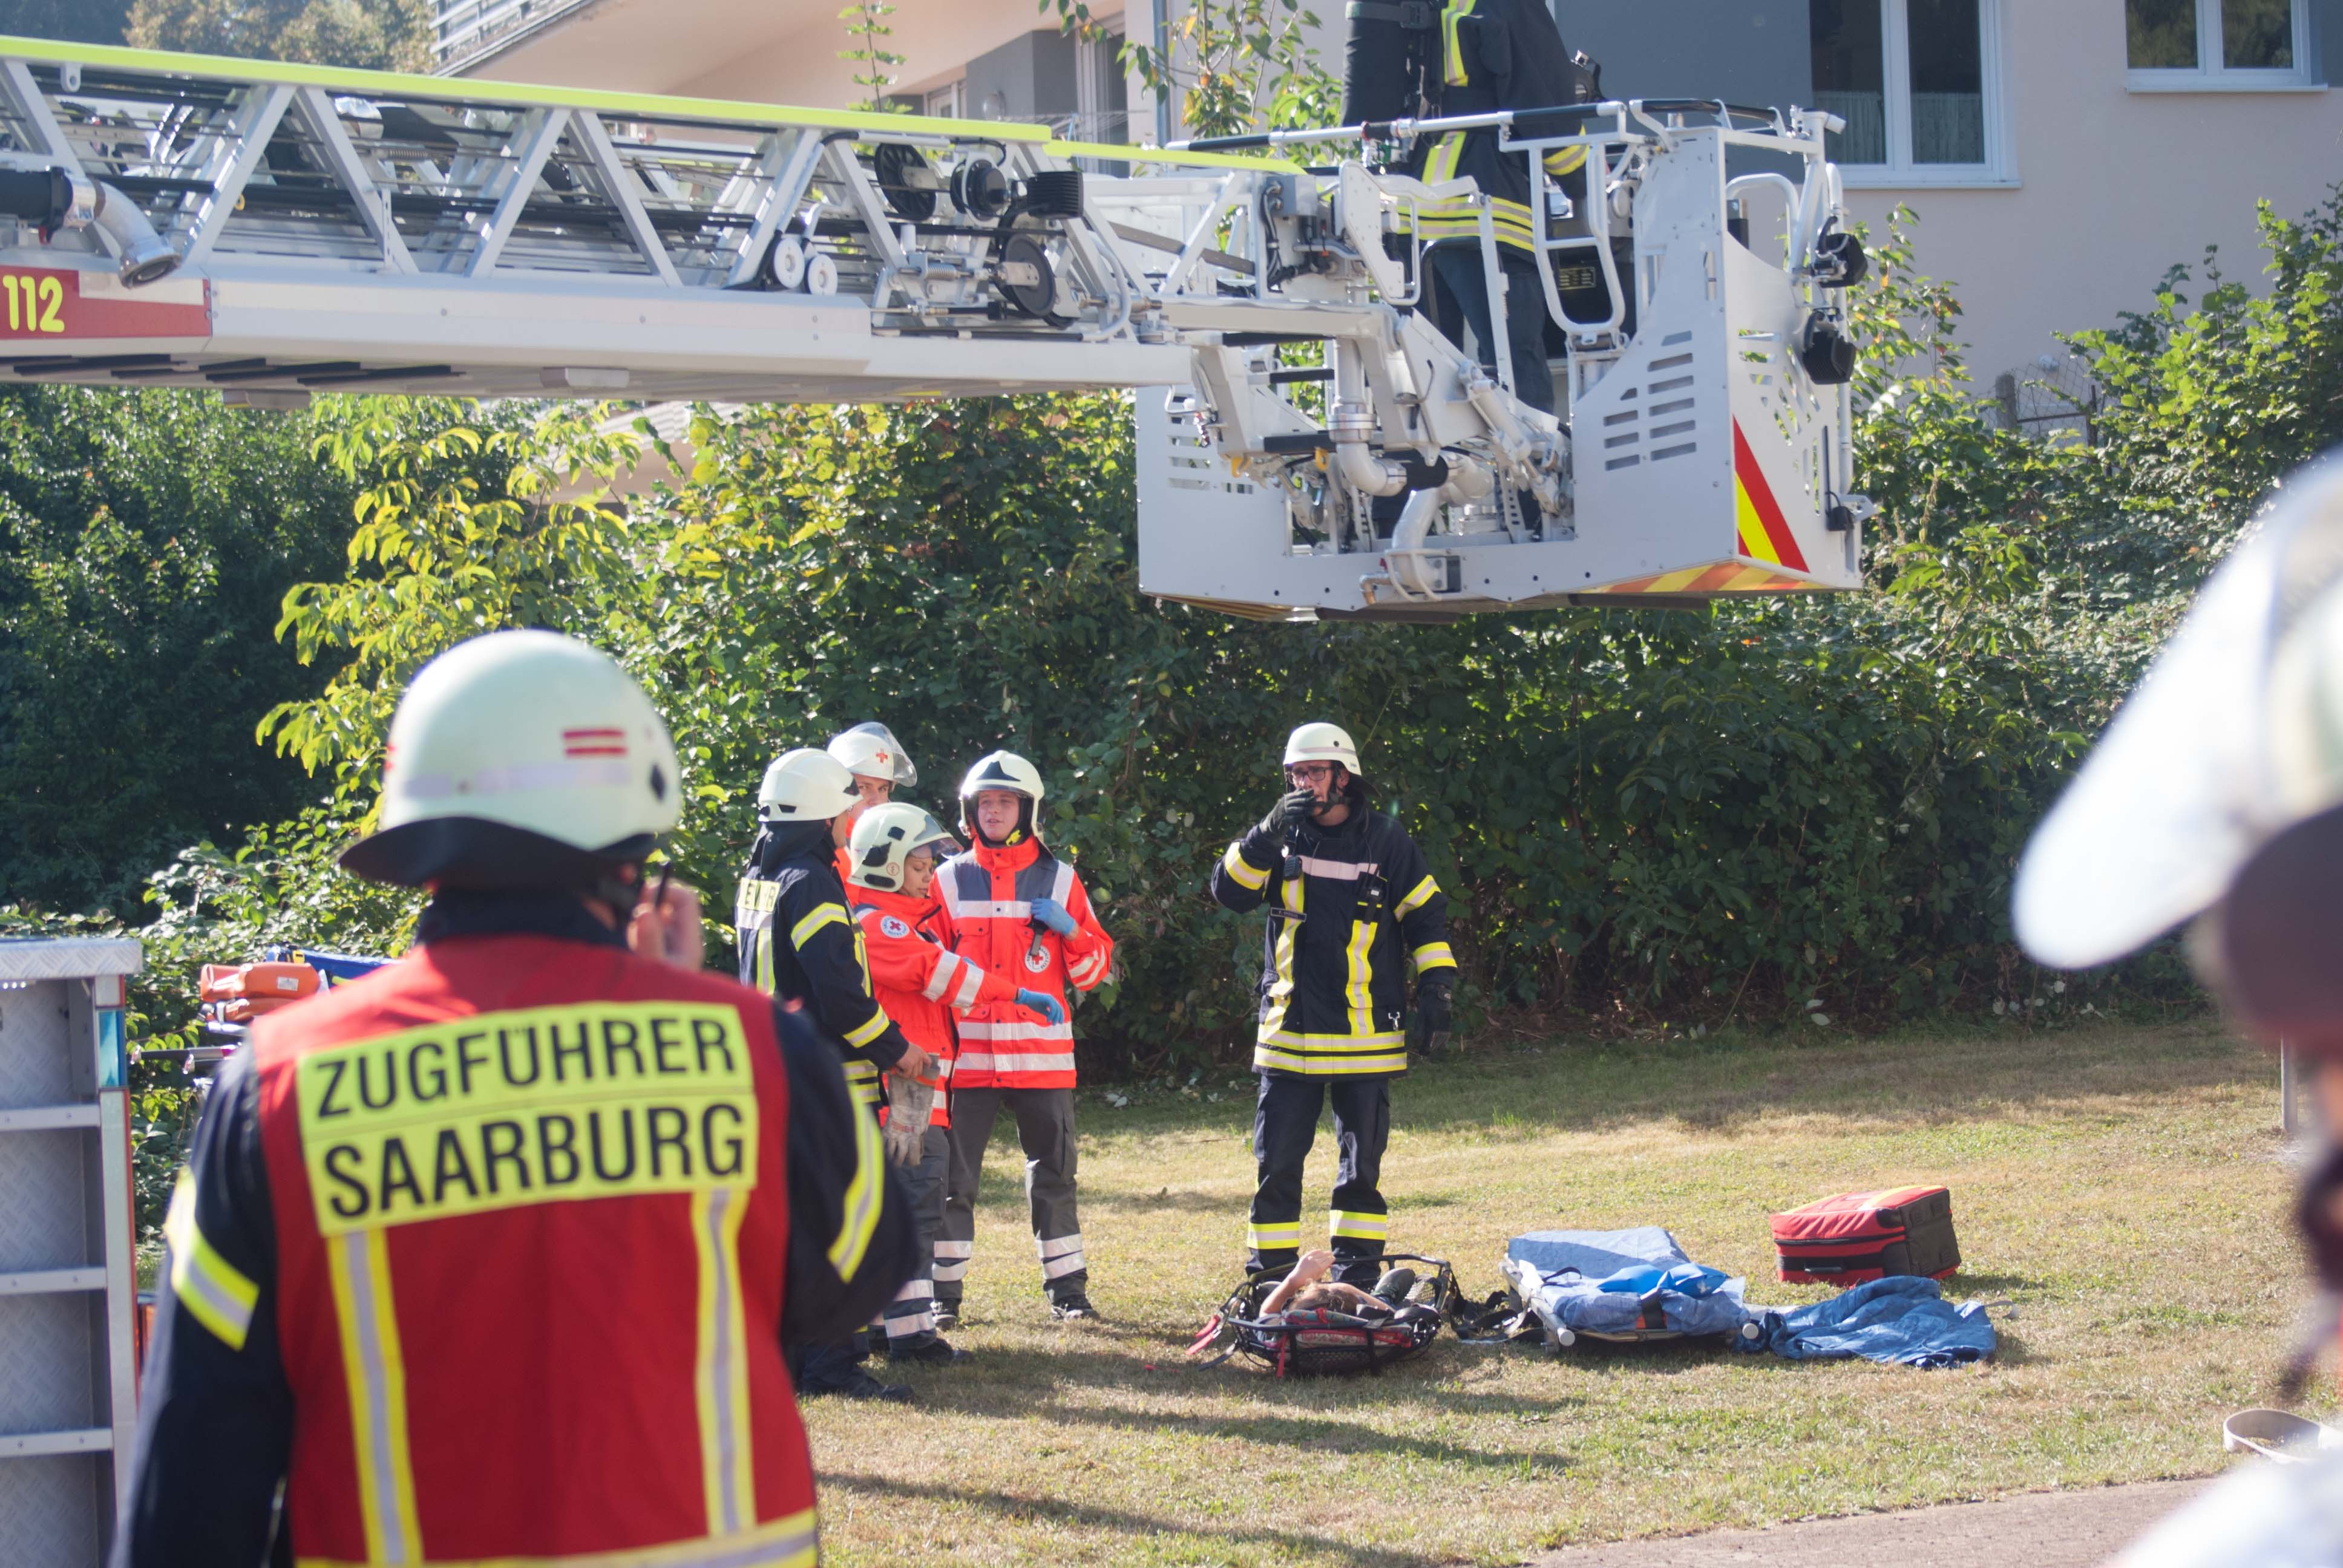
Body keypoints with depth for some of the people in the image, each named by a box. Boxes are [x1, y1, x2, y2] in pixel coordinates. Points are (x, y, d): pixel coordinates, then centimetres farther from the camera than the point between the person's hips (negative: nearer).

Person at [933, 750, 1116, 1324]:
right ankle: (943, 1291, 6)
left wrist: (1069, 929, -9)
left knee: (1054, 1174, 6)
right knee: (952, 1175, -1)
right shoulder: (948, 880, 7)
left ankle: (1067, 1287, 15)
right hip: (967, 1056, 0)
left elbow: (1095, 970, 10)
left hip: (1042, 1055, 0)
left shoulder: (1060, 881, 8)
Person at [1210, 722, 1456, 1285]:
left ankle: (1357, 1268, 15)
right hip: (1289, 1030, 1)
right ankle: (1270, 1270, 7)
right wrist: (1269, 835, -18)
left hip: (1366, 1036, -1)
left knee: (1363, 1158, 6)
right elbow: (1229, 890, -5)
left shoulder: (1386, 841, 2)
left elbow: (1426, 915, 8)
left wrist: (1434, 990, 0)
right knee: (1275, 1158, -1)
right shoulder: (1283, 837, 6)